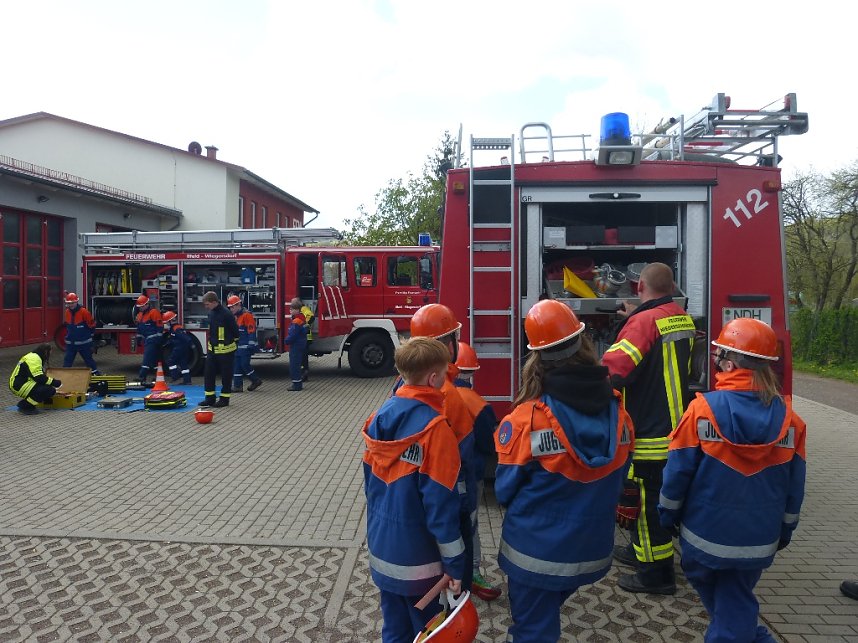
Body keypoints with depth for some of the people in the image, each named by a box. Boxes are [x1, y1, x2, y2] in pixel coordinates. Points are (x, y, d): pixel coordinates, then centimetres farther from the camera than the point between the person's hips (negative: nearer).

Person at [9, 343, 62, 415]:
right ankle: (25, 406, -9)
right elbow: (39, 378, -23)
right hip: (19, 386, -11)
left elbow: (40, 377, 26)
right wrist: (55, 382, -13)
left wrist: (52, 381, 27)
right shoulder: (34, 359, -16)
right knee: (50, 390, -20)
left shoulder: (33, 356, 16)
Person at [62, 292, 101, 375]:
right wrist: (69, 334, 19)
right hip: (70, 343, 4)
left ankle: (96, 373, 12)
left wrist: (88, 334, 4)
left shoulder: (84, 312, -16)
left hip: (84, 342, -4)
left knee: (88, 358, 3)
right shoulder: (67, 312, 2)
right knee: (67, 359, 5)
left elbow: (92, 325, -7)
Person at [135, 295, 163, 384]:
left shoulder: (154, 312, -13)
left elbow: (160, 326, -16)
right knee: (154, 359, 12)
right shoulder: (140, 314, 16)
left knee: (147, 359, -12)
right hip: (146, 340, 9)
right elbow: (139, 327, 25)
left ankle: (142, 378, -14)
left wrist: (158, 339, -18)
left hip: (153, 340, -9)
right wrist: (139, 338, 22)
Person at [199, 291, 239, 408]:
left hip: (225, 350, -8)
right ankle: (210, 397, 17)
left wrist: (232, 343, -2)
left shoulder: (226, 314, -19)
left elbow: (235, 331, -13)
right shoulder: (211, 313, 5)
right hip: (212, 349, 8)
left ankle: (224, 399, 14)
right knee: (208, 373, 8)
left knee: (226, 375, 4)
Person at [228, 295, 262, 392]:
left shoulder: (247, 315, -14)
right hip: (237, 346, 9)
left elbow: (251, 331, -18)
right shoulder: (235, 316, 15)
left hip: (245, 347, -9)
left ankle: (256, 380, 9)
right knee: (237, 366, 7)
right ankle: (237, 385, 11)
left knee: (244, 364, -8)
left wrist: (251, 345, -21)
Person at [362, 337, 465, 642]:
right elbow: (441, 504, -21)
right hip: (418, 557, -6)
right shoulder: (434, 428, -24)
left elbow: (371, 481, 7)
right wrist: (455, 564, -12)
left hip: (382, 547, 6)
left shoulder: (380, 415, -3)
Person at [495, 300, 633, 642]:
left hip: (537, 550, -5)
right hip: (592, 548, 5)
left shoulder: (527, 420, -26)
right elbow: (618, 477, 3)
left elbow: (505, 489, -14)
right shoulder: (617, 411, -11)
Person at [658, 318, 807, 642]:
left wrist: (668, 513, 3)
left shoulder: (703, 408, -19)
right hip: (758, 539, 3)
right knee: (737, 600, 18)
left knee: (711, 590, 24)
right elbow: (794, 484, 2)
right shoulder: (789, 418, -8)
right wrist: (785, 530, 16)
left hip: (704, 533, -2)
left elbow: (679, 469, -13)